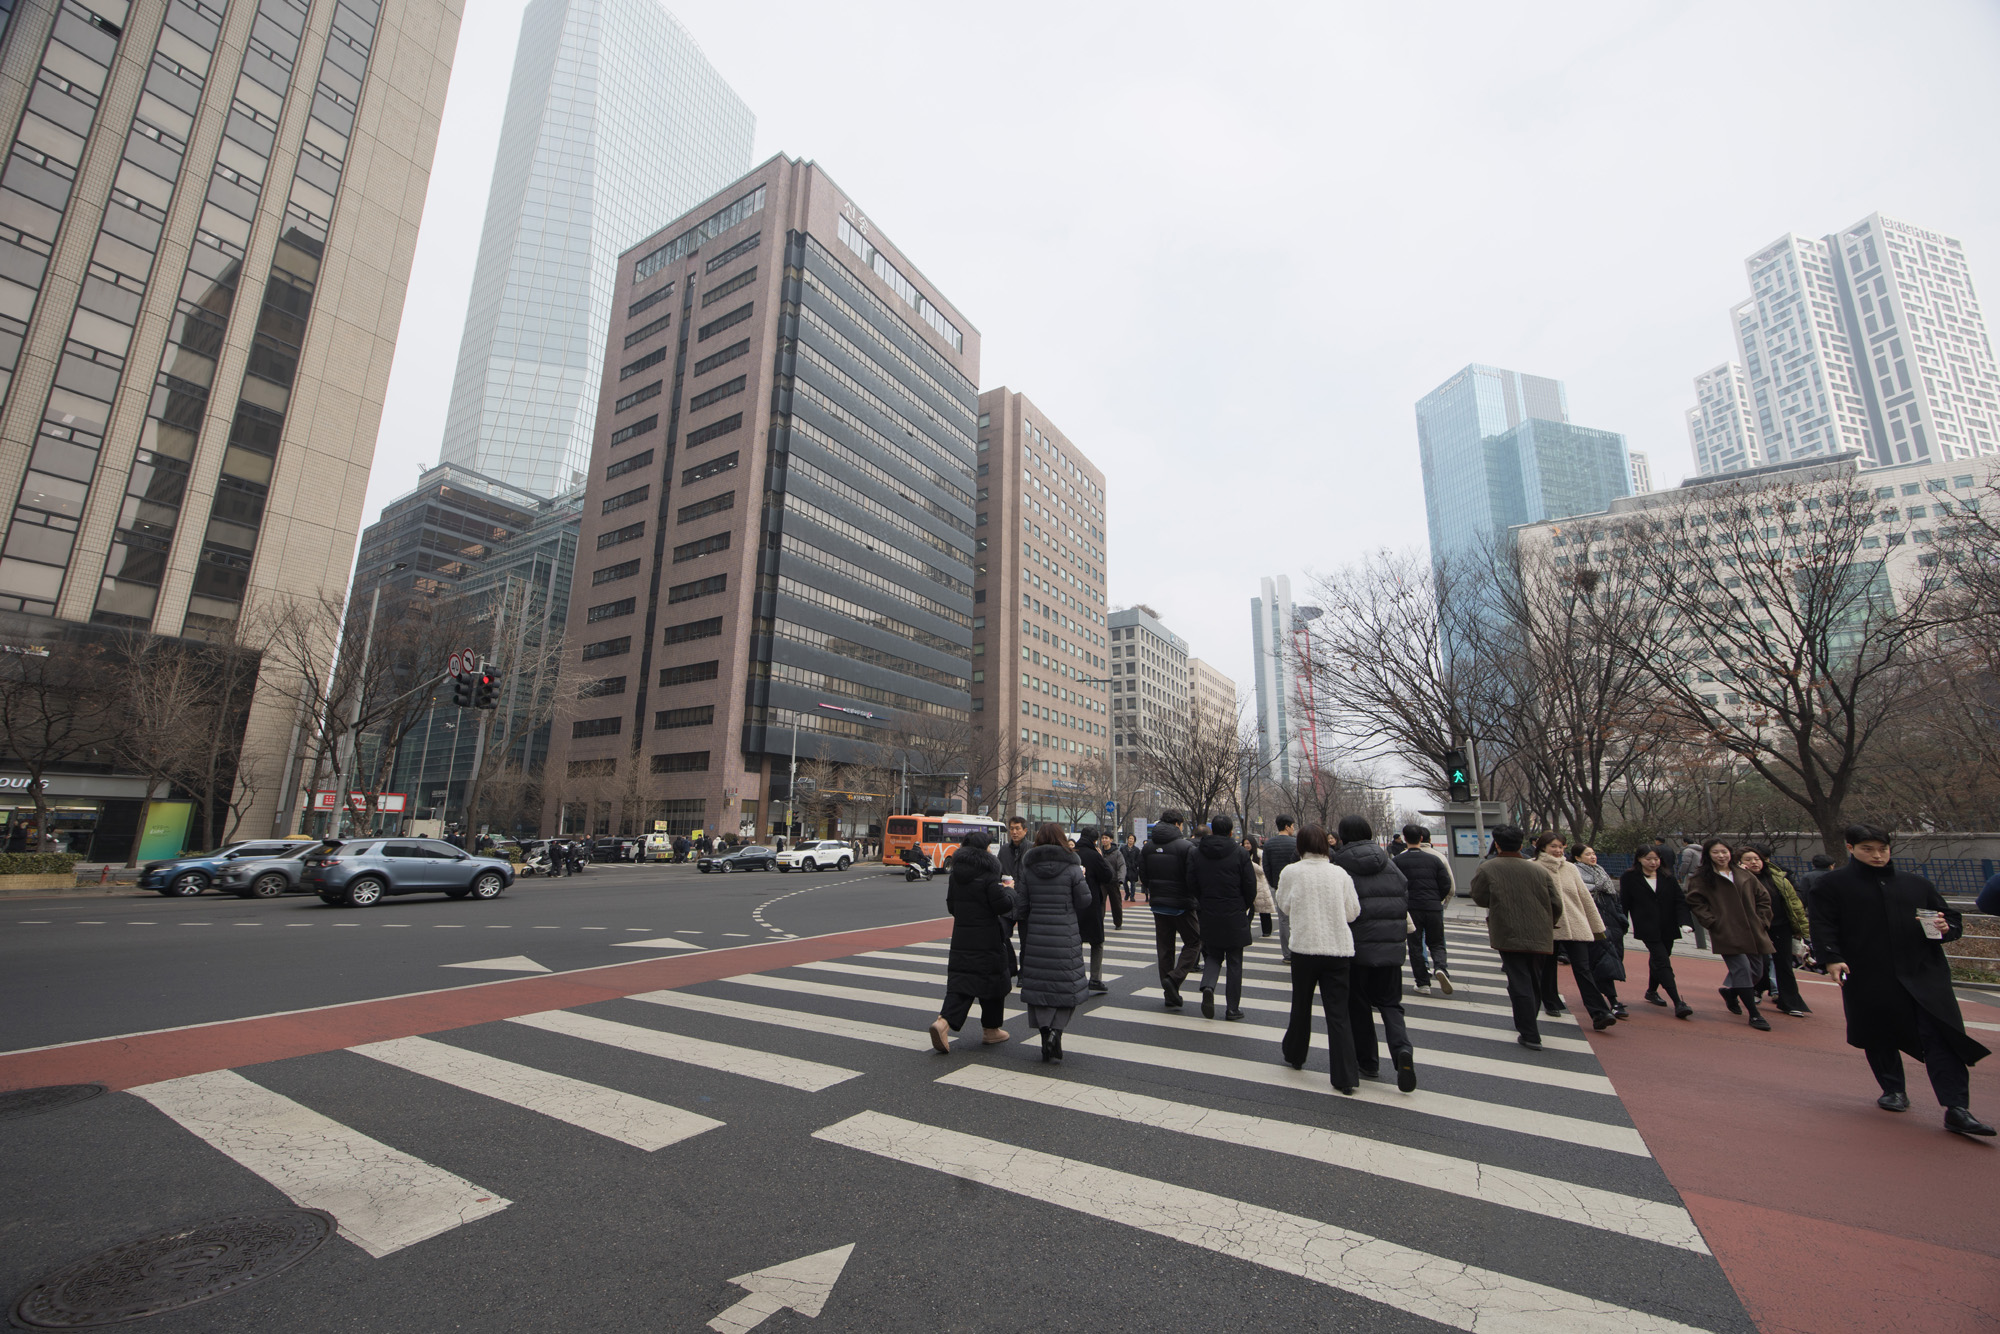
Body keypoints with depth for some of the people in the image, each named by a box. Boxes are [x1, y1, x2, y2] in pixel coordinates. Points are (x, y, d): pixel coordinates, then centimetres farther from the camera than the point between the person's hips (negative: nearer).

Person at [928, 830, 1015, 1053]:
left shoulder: (956, 874, 5)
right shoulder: (988, 875, -15)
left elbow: (950, 906, 12)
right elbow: (1003, 905, -16)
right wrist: (1009, 890, 2)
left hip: (961, 938, 5)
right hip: (988, 940, -5)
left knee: (960, 981, 7)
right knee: (993, 980, 11)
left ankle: (943, 1021, -13)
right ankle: (990, 1030, 22)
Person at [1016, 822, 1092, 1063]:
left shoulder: (1027, 867, 0)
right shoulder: (1072, 867, -7)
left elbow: (1022, 906, 2)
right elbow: (1084, 902, -4)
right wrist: (1082, 878, 13)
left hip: (1035, 935, 2)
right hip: (1066, 935, -2)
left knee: (1038, 983, 12)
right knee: (1067, 985, 7)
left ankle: (1045, 1031, 11)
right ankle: (1055, 1030, -6)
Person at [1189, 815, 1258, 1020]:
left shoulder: (1196, 854, -1)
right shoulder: (1240, 854, -8)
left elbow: (1192, 884, 0)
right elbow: (1251, 887, -6)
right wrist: (1243, 907, 12)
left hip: (1209, 916, 2)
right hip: (1234, 917, -2)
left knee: (1213, 956, 16)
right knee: (1234, 963, 9)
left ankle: (1208, 986, -11)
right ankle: (1233, 1008, 13)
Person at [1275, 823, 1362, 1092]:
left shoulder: (1291, 871, -6)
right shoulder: (1340, 873, -2)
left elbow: (1284, 906, 4)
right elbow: (1353, 912, 4)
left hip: (1305, 946, -1)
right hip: (1339, 948, 1)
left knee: (1301, 1004, 17)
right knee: (1338, 1013, 5)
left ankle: (1294, 1055, 35)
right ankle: (1347, 1077, 1)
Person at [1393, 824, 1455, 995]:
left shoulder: (1397, 861, -4)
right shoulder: (1435, 859, 2)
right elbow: (1447, 885, 3)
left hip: (1411, 909, -1)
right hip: (1434, 908, 1)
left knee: (1415, 945, 9)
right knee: (1436, 943, 14)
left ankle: (1422, 982, 8)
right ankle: (1439, 967, -13)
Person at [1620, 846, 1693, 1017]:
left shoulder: (1668, 878, 9)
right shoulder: (1629, 878, -1)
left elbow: (1679, 901, 4)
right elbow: (1624, 904, 0)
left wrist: (1683, 921, -10)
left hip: (1667, 928, 4)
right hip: (1648, 929, -4)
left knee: (1658, 961, 15)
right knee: (1662, 962, -13)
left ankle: (1651, 992, 33)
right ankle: (1678, 1002, -16)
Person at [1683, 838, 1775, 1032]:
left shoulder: (1745, 876, 11)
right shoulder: (1700, 879, -2)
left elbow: (1763, 897, 18)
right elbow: (1695, 903, -4)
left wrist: (1760, 919, 6)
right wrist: (1713, 922, -10)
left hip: (1753, 933, 5)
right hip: (1727, 934, -5)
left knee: (1754, 971, 11)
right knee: (1742, 969, -12)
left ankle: (1730, 992, 39)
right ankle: (1754, 1014, -1)